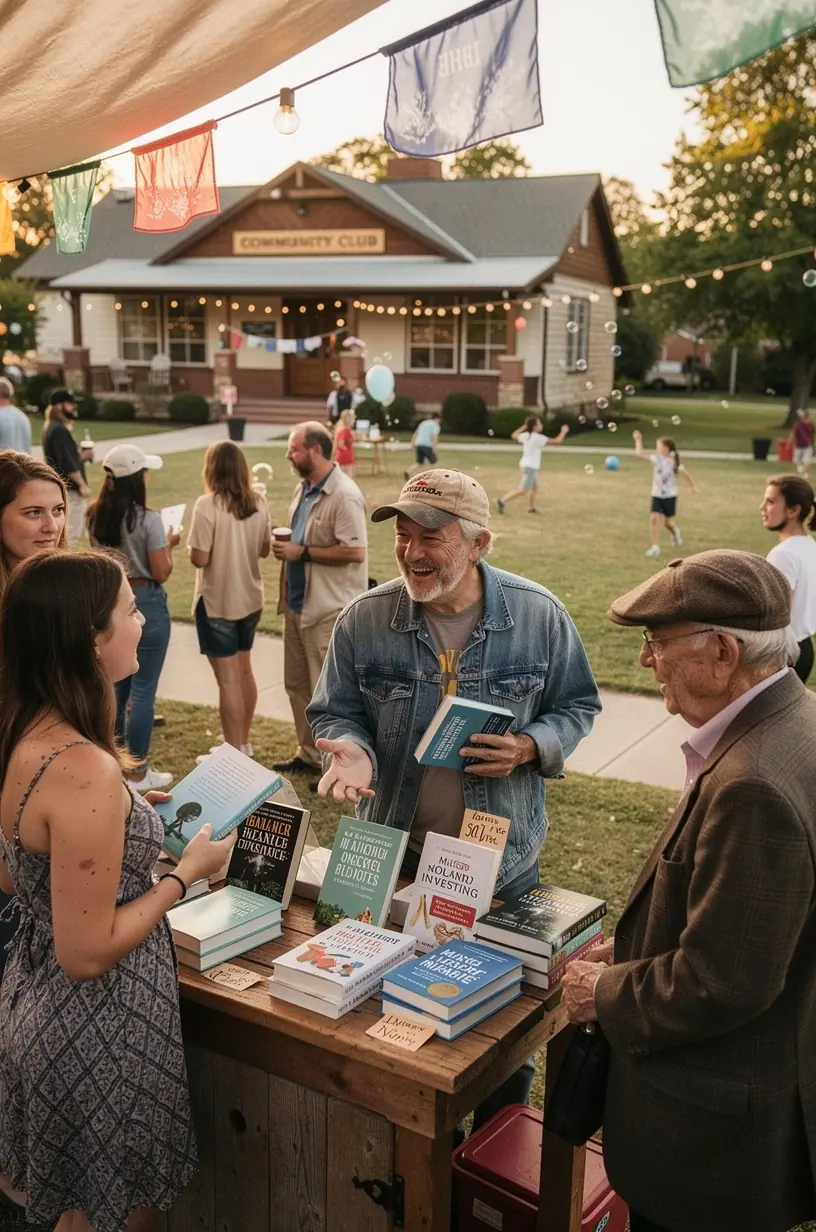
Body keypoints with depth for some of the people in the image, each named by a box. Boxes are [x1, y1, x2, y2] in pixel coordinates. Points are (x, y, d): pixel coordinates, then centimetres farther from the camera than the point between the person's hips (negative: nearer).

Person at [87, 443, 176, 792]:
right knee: (142, 689, 2)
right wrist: (169, 544, 2)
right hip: (145, 604, -7)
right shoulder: (148, 519, -19)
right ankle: (137, 773, 10)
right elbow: (161, 572, -16)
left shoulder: (95, 517, 1)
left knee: (116, 685, 19)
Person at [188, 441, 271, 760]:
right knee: (243, 671, 20)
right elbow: (264, 550, 8)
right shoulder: (258, 503, 0)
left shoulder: (207, 505, -18)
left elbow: (199, 559, -19)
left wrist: (189, 544, 0)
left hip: (217, 603, -6)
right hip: (250, 600, 6)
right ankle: (243, 743, 32)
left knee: (227, 679, 1)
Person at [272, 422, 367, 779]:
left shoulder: (344, 495, -19)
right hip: (298, 603, 9)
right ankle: (309, 754, 31)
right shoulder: (304, 489, 10)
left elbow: (355, 552, -24)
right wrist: (286, 545, 2)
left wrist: (302, 553, -20)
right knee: (297, 684, 17)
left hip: (329, 609, -9)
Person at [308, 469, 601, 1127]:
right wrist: (351, 748, -22)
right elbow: (333, 710, 0)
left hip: (505, 861, 0)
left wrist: (530, 748, -19)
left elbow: (579, 705, 0)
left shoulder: (540, 615, -11)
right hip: (395, 857, 1)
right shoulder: (364, 619, -11)